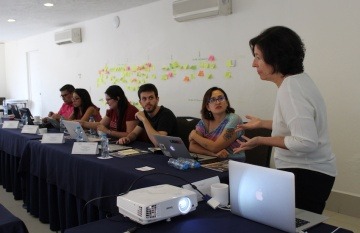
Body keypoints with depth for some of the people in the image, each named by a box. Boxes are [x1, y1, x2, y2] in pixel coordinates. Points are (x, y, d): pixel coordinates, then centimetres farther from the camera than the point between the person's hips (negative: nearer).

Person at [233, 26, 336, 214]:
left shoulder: (290, 89, -22)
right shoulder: (296, 81, 9)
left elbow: (306, 142, -28)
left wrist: (262, 141, -20)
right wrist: (262, 123, 19)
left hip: (306, 174, -10)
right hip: (305, 171, 10)